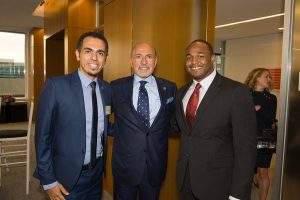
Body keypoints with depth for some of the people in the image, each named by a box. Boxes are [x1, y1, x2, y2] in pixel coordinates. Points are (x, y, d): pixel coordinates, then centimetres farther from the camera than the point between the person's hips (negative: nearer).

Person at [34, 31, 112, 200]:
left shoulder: (107, 89, -2)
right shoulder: (56, 86, -15)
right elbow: (43, 135, -11)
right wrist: (48, 181, -9)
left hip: (97, 173, 4)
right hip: (67, 177, -4)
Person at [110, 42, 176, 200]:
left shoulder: (169, 88, -1)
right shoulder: (116, 87, -4)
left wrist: (161, 132, 3)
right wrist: (116, 131, 1)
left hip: (156, 164, 2)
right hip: (125, 164, -1)